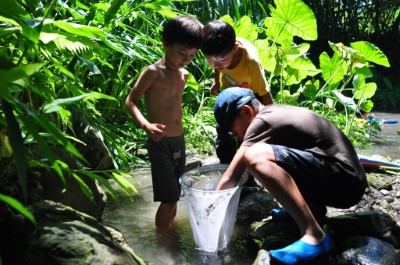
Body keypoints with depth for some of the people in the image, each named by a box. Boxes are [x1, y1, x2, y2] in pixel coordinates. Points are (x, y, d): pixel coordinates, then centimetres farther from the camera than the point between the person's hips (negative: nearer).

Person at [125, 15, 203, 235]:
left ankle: (168, 231, 36)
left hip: (179, 141, 7)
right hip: (159, 143, -7)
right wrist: (146, 125, -27)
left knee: (175, 194, 17)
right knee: (168, 198, -5)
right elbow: (130, 101, -11)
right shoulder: (152, 72, -12)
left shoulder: (184, 75, 9)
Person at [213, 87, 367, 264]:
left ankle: (314, 236, -21)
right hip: (345, 179, 10)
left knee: (257, 157, -28)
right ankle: (311, 206, 12)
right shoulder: (275, 113, 16)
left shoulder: (262, 121, -13)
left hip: (345, 182, -10)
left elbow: (230, 179, -14)